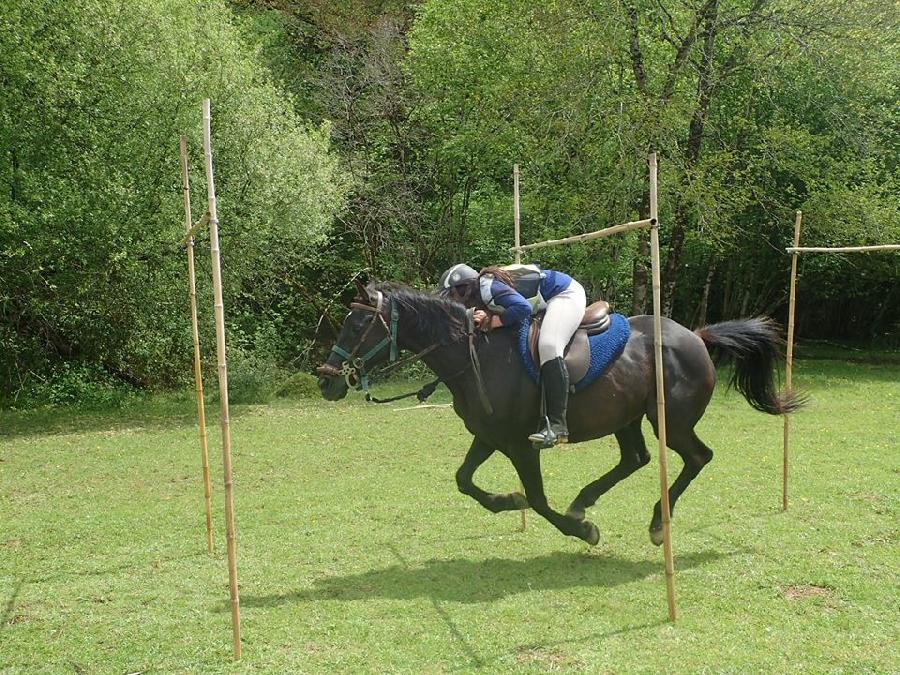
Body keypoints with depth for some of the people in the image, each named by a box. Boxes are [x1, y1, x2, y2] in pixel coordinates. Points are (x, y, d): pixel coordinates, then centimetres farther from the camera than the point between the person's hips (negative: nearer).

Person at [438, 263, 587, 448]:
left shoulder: (487, 287, -21)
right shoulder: (482, 291, 9)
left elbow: (522, 308, -34)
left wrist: (492, 321, -23)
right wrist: (486, 318, -15)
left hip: (566, 294, -11)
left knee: (548, 345, -30)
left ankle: (557, 425, -36)